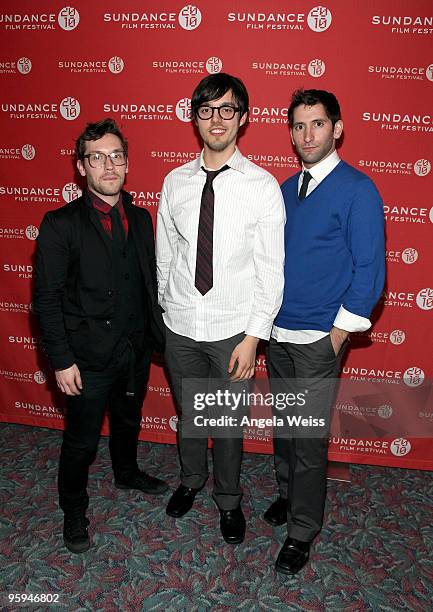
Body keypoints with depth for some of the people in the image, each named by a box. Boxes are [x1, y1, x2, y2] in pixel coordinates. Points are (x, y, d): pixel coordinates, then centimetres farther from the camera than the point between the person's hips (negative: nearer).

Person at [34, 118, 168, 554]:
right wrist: (61, 360, -15)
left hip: (135, 350, 5)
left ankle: (127, 473, 53)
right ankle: (74, 510, 36)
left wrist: (160, 335, 7)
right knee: (82, 441, 10)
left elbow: (150, 282, 8)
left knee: (128, 421, 26)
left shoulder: (140, 219, 3)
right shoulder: (60, 224, -13)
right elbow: (47, 298, -13)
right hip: (89, 357, -5)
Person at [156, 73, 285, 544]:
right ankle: (191, 480, 49)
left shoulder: (262, 186, -10)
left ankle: (228, 500, 41)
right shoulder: (175, 182, 0)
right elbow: (164, 254, 7)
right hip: (180, 325, 3)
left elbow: (271, 269, -10)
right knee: (186, 413, 21)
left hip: (232, 329, -3)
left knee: (228, 421, 14)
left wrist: (253, 336, -13)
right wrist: (162, 311, 9)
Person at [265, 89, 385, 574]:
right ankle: (288, 494, 42)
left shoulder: (357, 190, -10)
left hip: (318, 338, -6)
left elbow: (369, 268, -11)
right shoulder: (286, 188, 9)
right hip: (277, 332, 6)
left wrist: (339, 333, -12)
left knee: (309, 439, 3)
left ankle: (302, 532, 22)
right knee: (283, 426, 19)